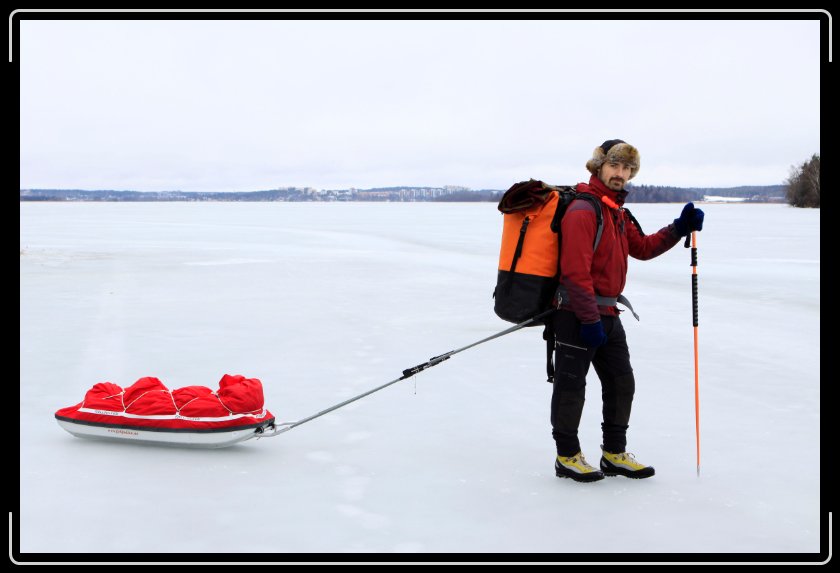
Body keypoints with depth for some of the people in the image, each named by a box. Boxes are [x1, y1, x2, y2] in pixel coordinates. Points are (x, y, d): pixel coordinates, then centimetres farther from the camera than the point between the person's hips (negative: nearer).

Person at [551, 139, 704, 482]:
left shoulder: (617, 212, 16)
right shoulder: (583, 210, -16)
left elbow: (642, 248, 22)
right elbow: (575, 270, -22)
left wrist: (679, 228, 8)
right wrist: (589, 318, -23)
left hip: (606, 313, 10)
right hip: (577, 314, -10)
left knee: (621, 382, 14)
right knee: (571, 384, 1)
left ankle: (615, 454, 25)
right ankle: (567, 456, 13)